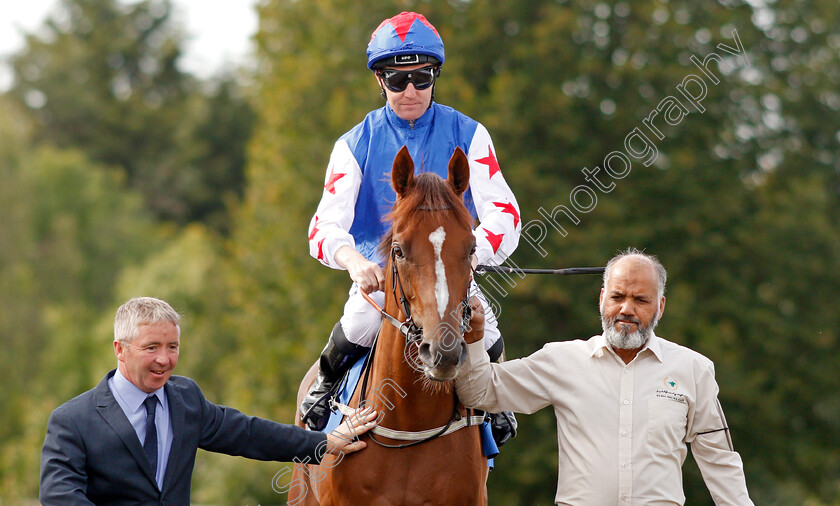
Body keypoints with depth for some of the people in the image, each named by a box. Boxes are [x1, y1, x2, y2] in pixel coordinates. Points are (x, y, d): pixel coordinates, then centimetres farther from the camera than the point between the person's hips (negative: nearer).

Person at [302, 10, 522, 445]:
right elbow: (326, 226, -10)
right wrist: (353, 260, -35)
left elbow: (503, 214, -8)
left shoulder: (467, 135, 1)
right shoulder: (356, 145, 1)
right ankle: (325, 388, 5)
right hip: (378, 274, -1)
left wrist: (470, 252, -30)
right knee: (357, 328, -30)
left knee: (487, 342, -22)